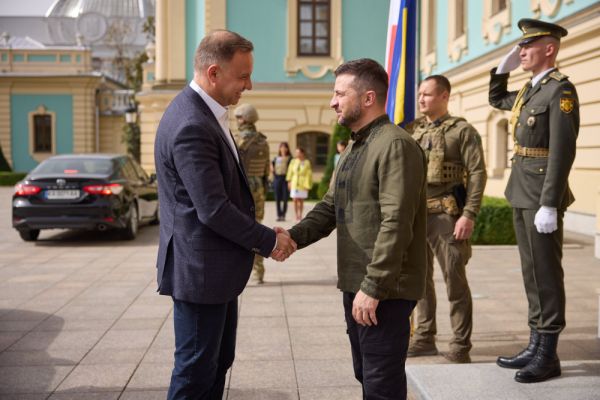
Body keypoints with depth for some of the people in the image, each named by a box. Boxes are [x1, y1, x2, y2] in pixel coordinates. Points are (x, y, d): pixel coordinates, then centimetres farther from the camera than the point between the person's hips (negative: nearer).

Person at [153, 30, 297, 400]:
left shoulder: (205, 113, 9)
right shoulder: (191, 126, -24)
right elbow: (213, 210, -25)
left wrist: (262, 235, 6)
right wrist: (268, 241, -13)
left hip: (216, 267, 10)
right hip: (200, 270, -10)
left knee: (219, 362, 20)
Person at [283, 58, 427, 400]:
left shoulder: (396, 145, -16)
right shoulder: (355, 147, 17)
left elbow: (396, 224, -22)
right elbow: (330, 208, 14)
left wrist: (373, 286, -23)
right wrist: (293, 237, -2)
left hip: (385, 289, -9)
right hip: (357, 284, 10)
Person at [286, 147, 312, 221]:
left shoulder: (306, 162, -3)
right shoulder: (293, 161, 3)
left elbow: (308, 174, -2)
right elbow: (290, 172, 11)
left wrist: (307, 185, -5)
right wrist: (289, 181, 7)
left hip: (302, 184, -2)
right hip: (294, 184, 2)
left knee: (301, 200, 4)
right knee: (295, 200, -4)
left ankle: (300, 215, 14)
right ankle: (296, 215, 1)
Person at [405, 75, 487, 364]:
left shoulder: (463, 131, -3)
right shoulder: (413, 129, 12)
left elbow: (477, 174, -9)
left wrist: (469, 215, -17)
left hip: (445, 216, -6)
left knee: (455, 281, -1)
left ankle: (460, 347, 9)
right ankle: (425, 338, 27)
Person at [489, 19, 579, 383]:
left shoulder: (561, 89, -13)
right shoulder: (530, 90, 14)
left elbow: (563, 150, -20)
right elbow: (496, 100, 35)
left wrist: (549, 205, -23)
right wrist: (505, 65, 17)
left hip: (542, 195, -9)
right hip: (521, 192, 9)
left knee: (546, 273, -2)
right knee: (532, 271, 12)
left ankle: (549, 356, 6)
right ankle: (536, 346, 21)